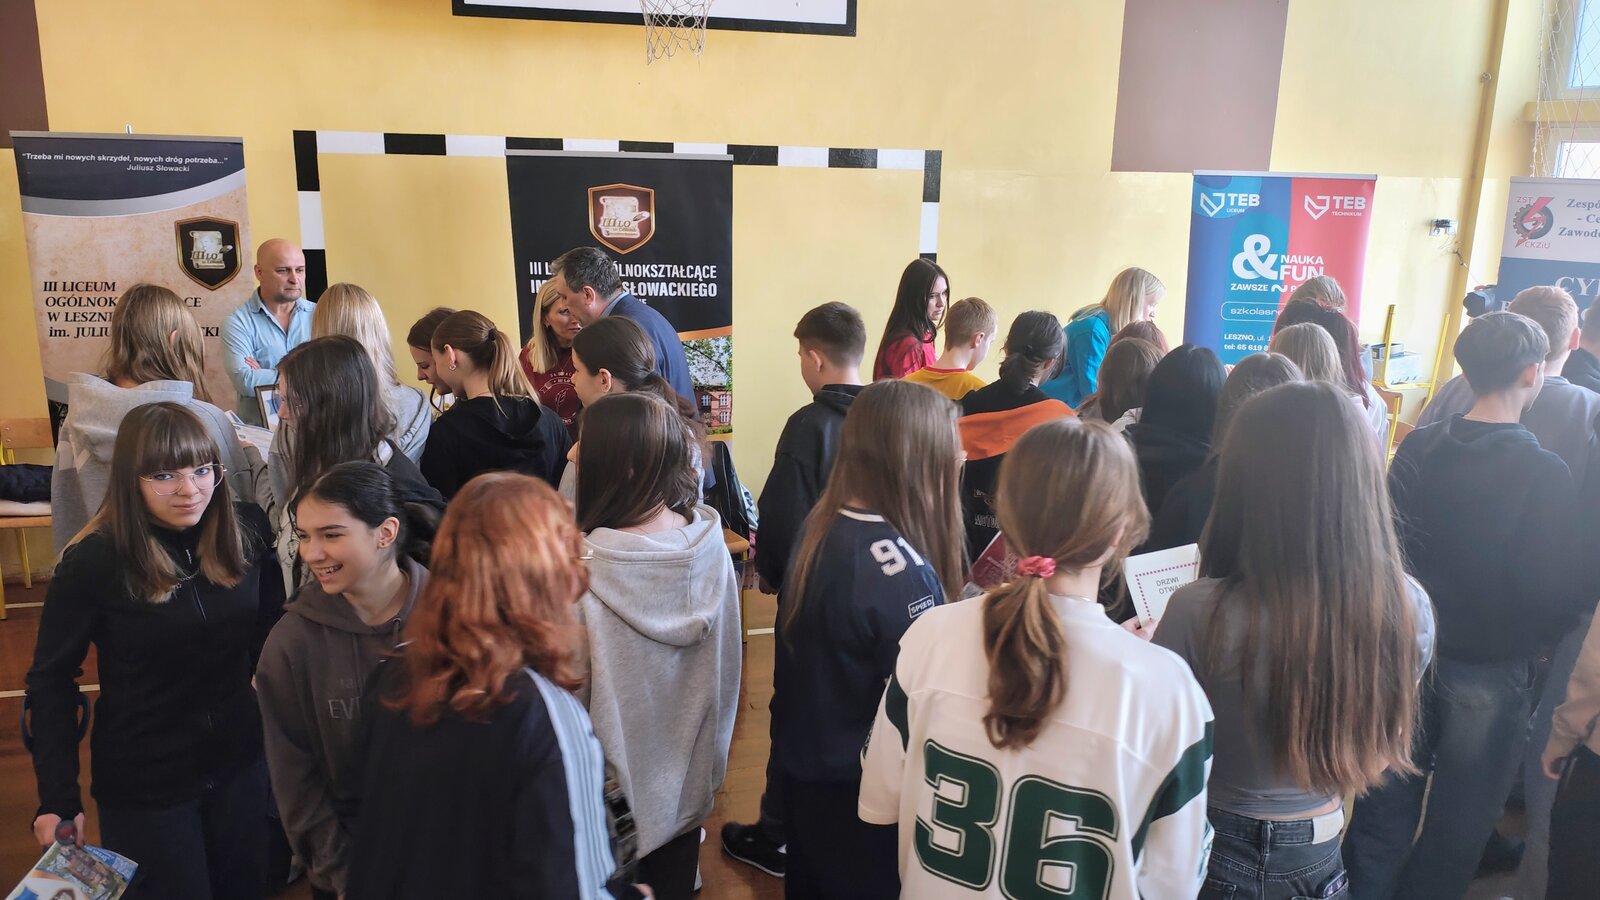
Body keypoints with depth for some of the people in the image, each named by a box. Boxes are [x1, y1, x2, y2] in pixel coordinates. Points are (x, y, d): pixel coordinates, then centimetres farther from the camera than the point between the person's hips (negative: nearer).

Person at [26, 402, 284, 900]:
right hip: (142, 783, -3)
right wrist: (58, 798, -12)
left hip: (239, 763, 4)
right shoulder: (93, 562, -17)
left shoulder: (245, 532, -9)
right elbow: (51, 680, -11)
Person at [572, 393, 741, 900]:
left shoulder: (587, 568, -26)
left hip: (616, 783, -4)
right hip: (689, 777, 4)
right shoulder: (711, 543, -12)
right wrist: (711, 758, 13)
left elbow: (569, 686, -18)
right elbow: (727, 665, -2)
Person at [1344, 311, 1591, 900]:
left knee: (1386, 804, 17)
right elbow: (1554, 592, -16)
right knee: (1457, 823, 15)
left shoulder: (1417, 447, -6)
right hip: (1489, 673, -4)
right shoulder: (1543, 473, -19)